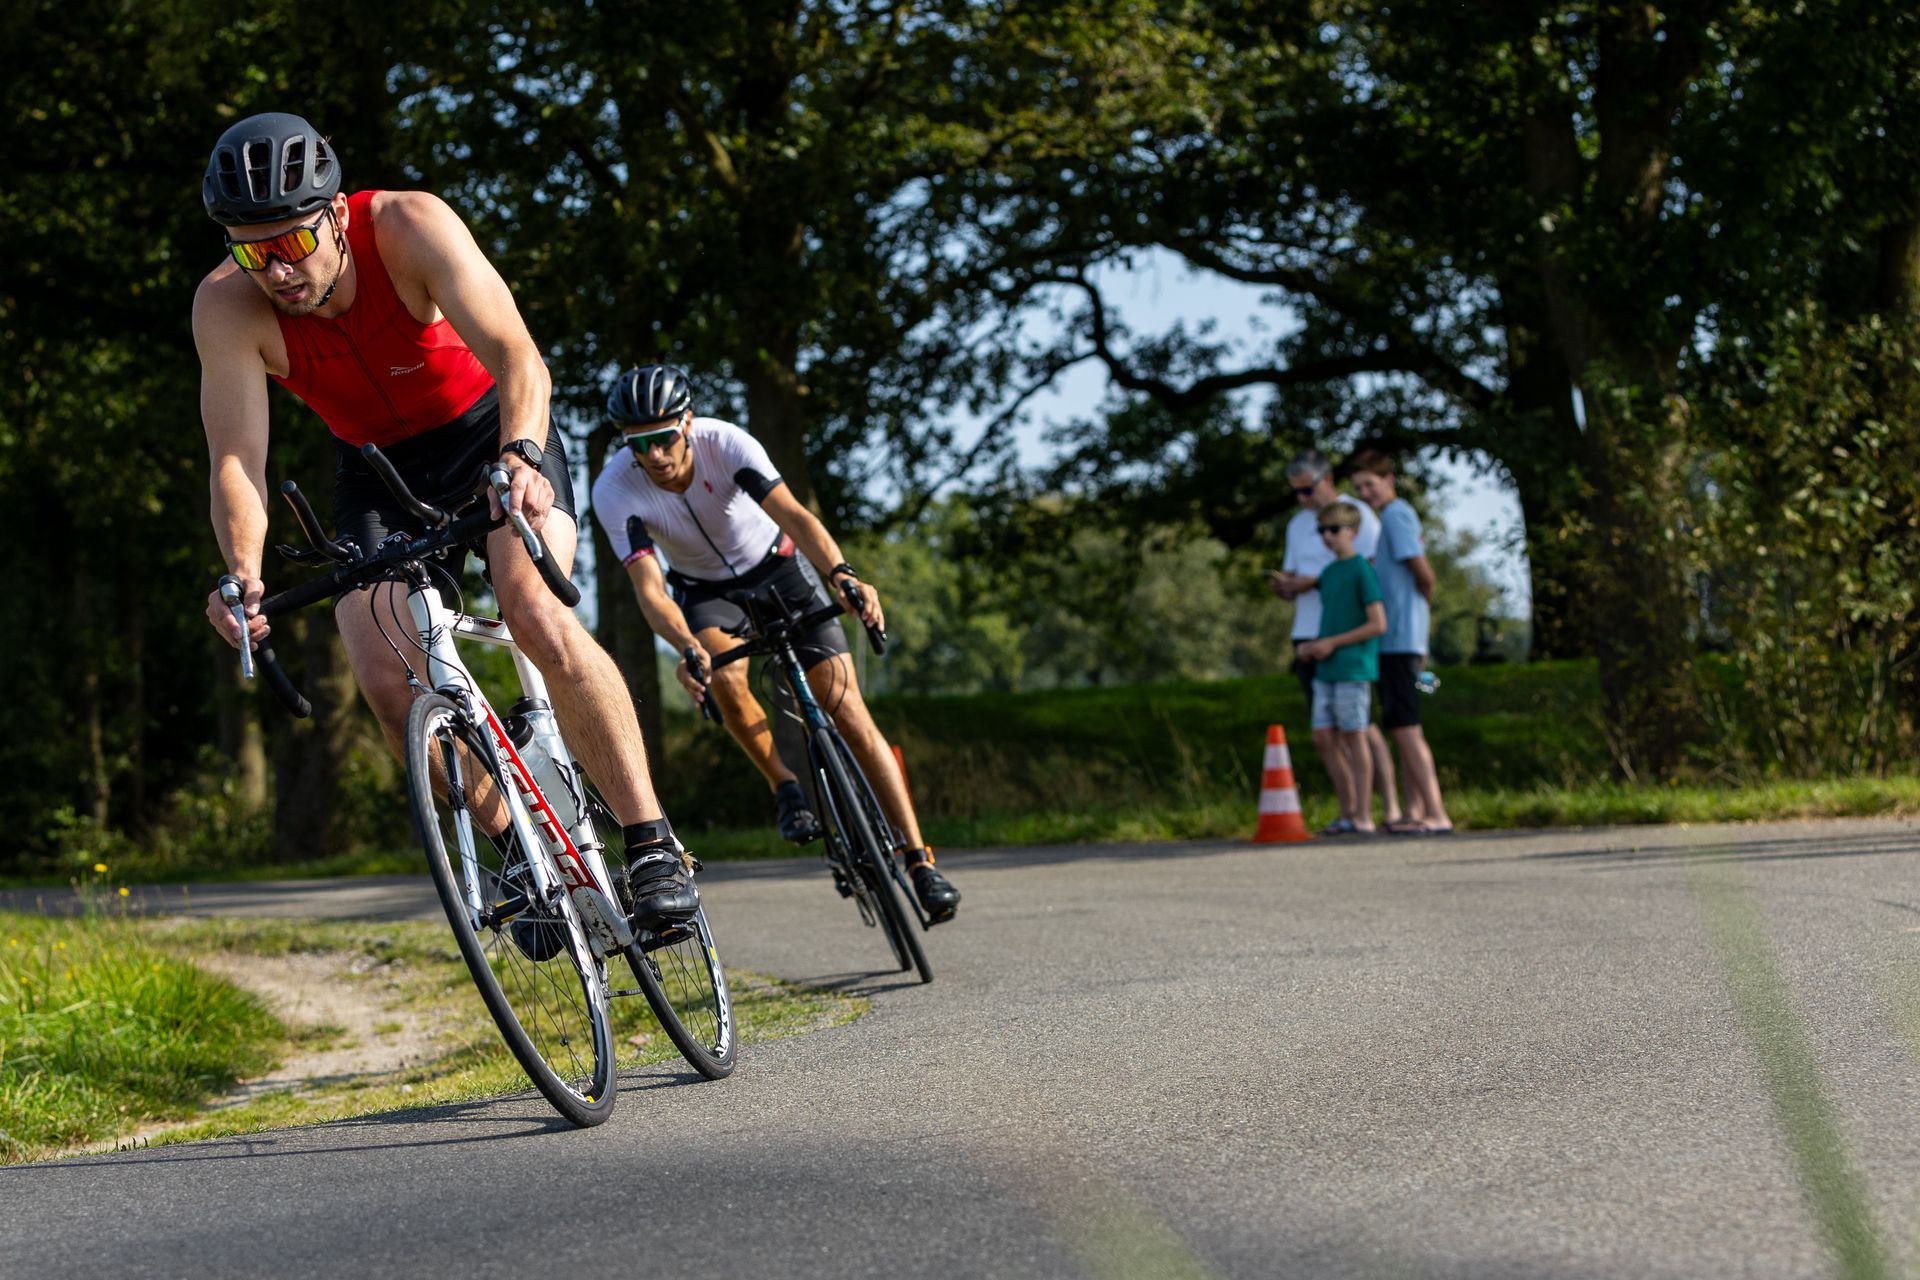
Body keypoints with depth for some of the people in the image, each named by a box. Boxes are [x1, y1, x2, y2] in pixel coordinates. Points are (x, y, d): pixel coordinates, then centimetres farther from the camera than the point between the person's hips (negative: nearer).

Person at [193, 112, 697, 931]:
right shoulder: (226, 307, -23)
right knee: (386, 682, -17)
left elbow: (517, 356, -37)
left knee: (536, 616, -28)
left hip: (488, 430, -3)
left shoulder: (410, 226, -29)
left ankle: (653, 844, -21)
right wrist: (242, 572, -47)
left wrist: (520, 455, -56)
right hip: (378, 474, 3)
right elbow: (235, 456, -28)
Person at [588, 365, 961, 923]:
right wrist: (687, 647, -53)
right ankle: (787, 789, -9)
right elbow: (649, 587, -33)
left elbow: (792, 514, -41)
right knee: (724, 676, -34)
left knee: (847, 708, -12)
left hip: (774, 566, -1)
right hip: (704, 589, 1)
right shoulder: (614, 490, -27)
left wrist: (841, 573, -59)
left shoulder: (724, 442, -30)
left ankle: (920, 862, -11)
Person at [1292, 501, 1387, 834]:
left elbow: (1378, 623, -14)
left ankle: (1364, 816, -1)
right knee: (1327, 736, 5)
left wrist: (1332, 643, -14)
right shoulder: (1327, 573, 16)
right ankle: (1347, 813, 12)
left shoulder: (1362, 570, -8)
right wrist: (1310, 645, 6)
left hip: (1353, 669, -8)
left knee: (1354, 737, -5)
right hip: (1325, 670, 8)